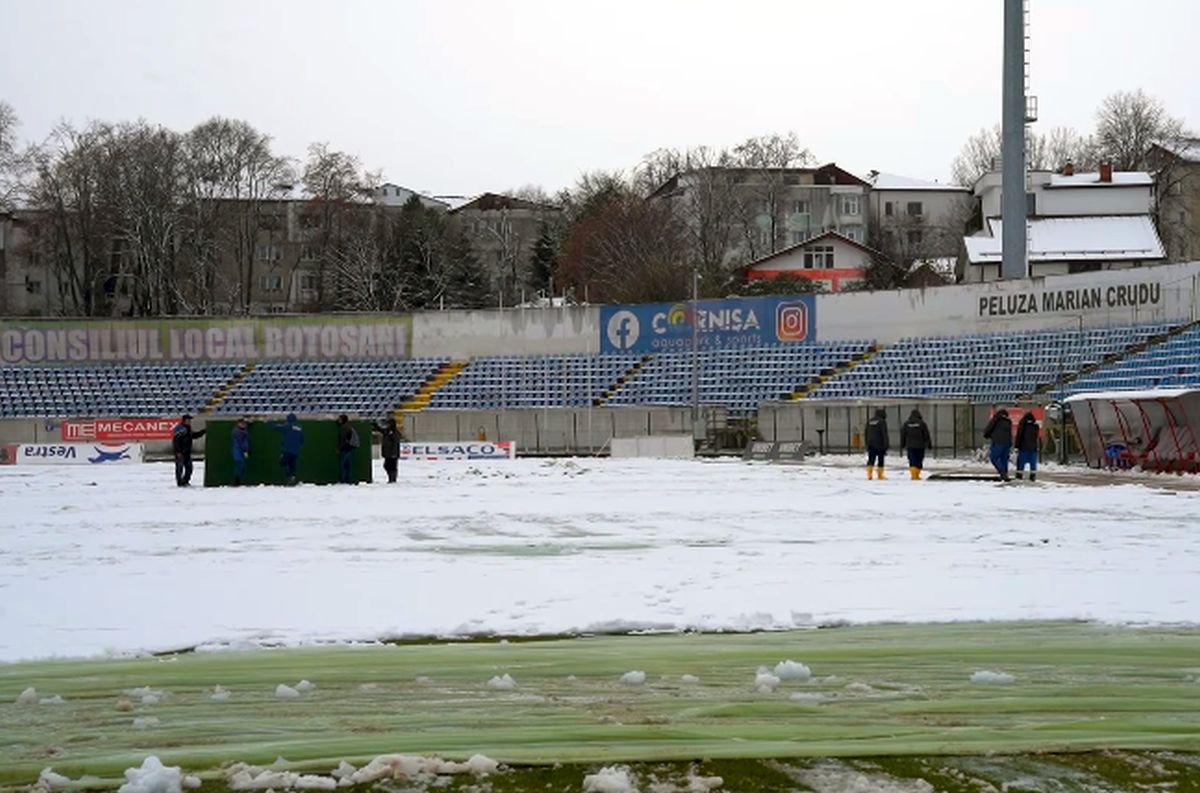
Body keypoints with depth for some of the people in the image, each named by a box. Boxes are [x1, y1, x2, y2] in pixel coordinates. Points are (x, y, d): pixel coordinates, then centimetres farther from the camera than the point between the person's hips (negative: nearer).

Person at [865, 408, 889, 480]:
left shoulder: (869, 422, 11)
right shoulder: (882, 422, -7)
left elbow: (866, 434, 16)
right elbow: (884, 434, -11)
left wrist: (867, 444, 21)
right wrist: (886, 446, -8)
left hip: (871, 445, 4)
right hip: (879, 444, -4)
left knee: (871, 460, 0)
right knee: (881, 460, 6)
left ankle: (869, 474, -14)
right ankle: (880, 475, 8)